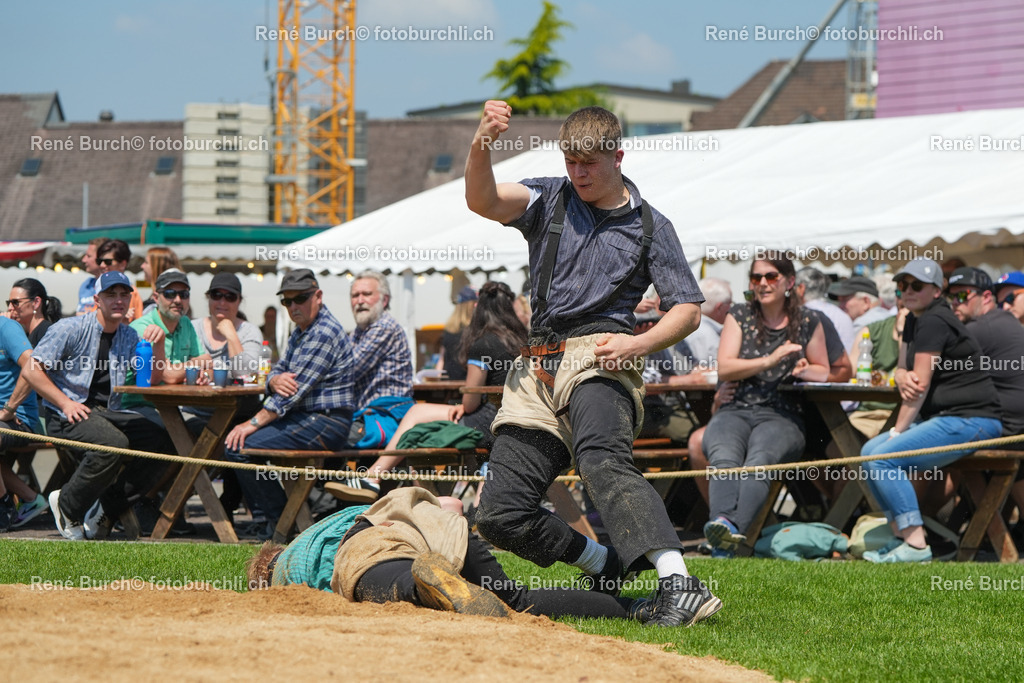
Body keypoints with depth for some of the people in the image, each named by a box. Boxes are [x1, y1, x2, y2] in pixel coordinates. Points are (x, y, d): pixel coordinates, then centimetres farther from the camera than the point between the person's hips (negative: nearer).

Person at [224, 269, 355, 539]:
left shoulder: (325, 332, -17)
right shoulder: (300, 331, 17)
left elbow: (297, 388, -21)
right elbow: (278, 372, 16)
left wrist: (255, 423, -18)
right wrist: (275, 380, -11)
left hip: (325, 423, -11)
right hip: (302, 416, 11)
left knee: (239, 447, -19)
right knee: (231, 438, 11)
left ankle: (282, 522, -8)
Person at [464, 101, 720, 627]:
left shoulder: (649, 226, 12)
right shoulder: (550, 201, 16)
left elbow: (688, 310, 10)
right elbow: (482, 200, -4)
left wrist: (639, 344, -10)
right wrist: (481, 145, -26)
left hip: (597, 358, -5)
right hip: (536, 369, 5)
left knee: (602, 460, -36)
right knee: (500, 516, -3)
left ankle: (679, 585, -50)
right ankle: (607, 565, 18)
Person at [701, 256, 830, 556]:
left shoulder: (808, 322, 14)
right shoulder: (739, 316, 14)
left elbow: (823, 371, 25)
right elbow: (724, 369, 3)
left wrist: (805, 370, 1)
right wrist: (769, 361, -10)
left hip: (782, 416, -1)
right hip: (736, 410, 1)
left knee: (759, 460, -36)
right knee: (724, 458, -35)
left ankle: (735, 527, -58)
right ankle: (723, 519, -59)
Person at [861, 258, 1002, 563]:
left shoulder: (933, 322, -15)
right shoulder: (914, 321, 17)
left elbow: (921, 385, -16)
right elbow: (903, 370, 18)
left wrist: (897, 431, -9)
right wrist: (902, 376, -8)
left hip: (970, 421, -11)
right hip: (946, 420, 11)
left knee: (883, 458, -21)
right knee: (869, 451, 7)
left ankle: (916, 546, -23)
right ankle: (901, 536, 3)